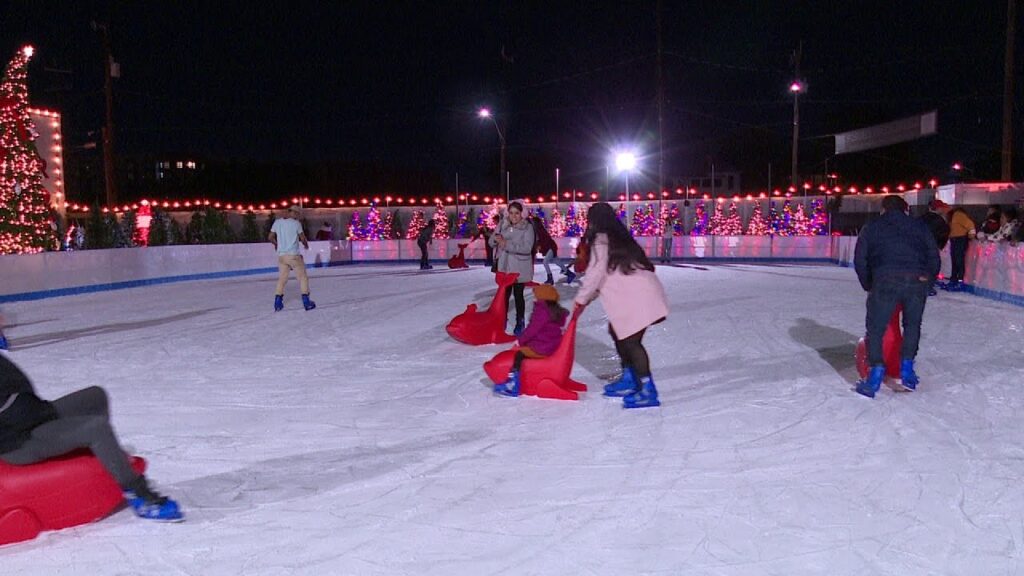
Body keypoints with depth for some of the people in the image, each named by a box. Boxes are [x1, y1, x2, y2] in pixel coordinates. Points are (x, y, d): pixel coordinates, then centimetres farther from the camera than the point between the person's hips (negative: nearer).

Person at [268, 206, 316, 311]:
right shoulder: (296, 223, -7)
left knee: (282, 279, 14)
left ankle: (278, 303, 9)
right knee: (302, 277, 7)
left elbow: (270, 237, 9)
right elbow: (303, 238, -3)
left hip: (281, 255, 4)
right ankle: (306, 302, 4)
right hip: (293, 255, -4)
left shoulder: (277, 222, 5)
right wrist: (306, 245, 19)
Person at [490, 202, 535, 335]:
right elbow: (492, 242, 4)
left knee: (518, 295, 5)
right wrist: (496, 239, -21)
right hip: (504, 266, 3)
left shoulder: (527, 227, -11)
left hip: (520, 268, -3)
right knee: (504, 294, 11)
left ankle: (519, 322, 19)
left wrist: (507, 244, -28)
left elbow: (527, 247, -22)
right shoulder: (503, 225, 2)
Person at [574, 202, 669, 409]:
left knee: (630, 341, -9)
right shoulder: (617, 237, 21)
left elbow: (595, 274, -9)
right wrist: (588, 297, 20)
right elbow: (608, 275, 23)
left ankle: (648, 391, -9)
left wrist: (581, 299, 4)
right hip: (635, 293, 10)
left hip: (638, 297, -10)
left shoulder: (601, 240, -8)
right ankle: (629, 379, 27)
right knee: (617, 331, 20)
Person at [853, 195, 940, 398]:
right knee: (912, 324, 23)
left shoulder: (872, 227, 20)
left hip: (886, 280, -2)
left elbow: (860, 260, 14)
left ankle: (876, 371, -4)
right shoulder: (919, 226, 24)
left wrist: (869, 286, 22)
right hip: (918, 280, 2)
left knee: (875, 328, 6)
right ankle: (907, 368, 20)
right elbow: (934, 257, 20)